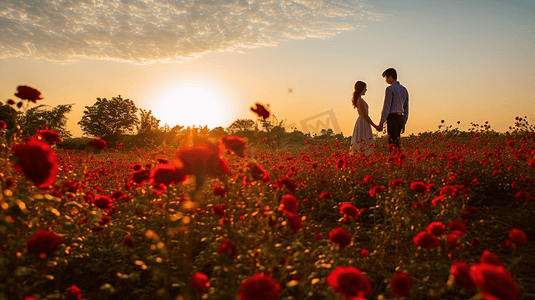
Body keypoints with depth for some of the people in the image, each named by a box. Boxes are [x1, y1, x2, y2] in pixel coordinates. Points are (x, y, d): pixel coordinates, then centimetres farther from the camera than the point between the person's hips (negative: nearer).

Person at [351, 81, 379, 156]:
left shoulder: (358, 99, 14)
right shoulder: (360, 100, -16)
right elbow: (365, 115, -16)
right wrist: (374, 126, -10)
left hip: (360, 121, 10)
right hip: (363, 123, -10)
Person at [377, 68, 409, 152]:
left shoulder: (390, 89, -9)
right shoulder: (404, 90, 17)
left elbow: (386, 107, -15)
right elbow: (406, 108, 18)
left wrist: (381, 123, -12)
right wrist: (403, 124, 23)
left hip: (392, 118, -8)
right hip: (400, 118, 8)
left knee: (393, 144, -7)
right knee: (396, 143, 12)